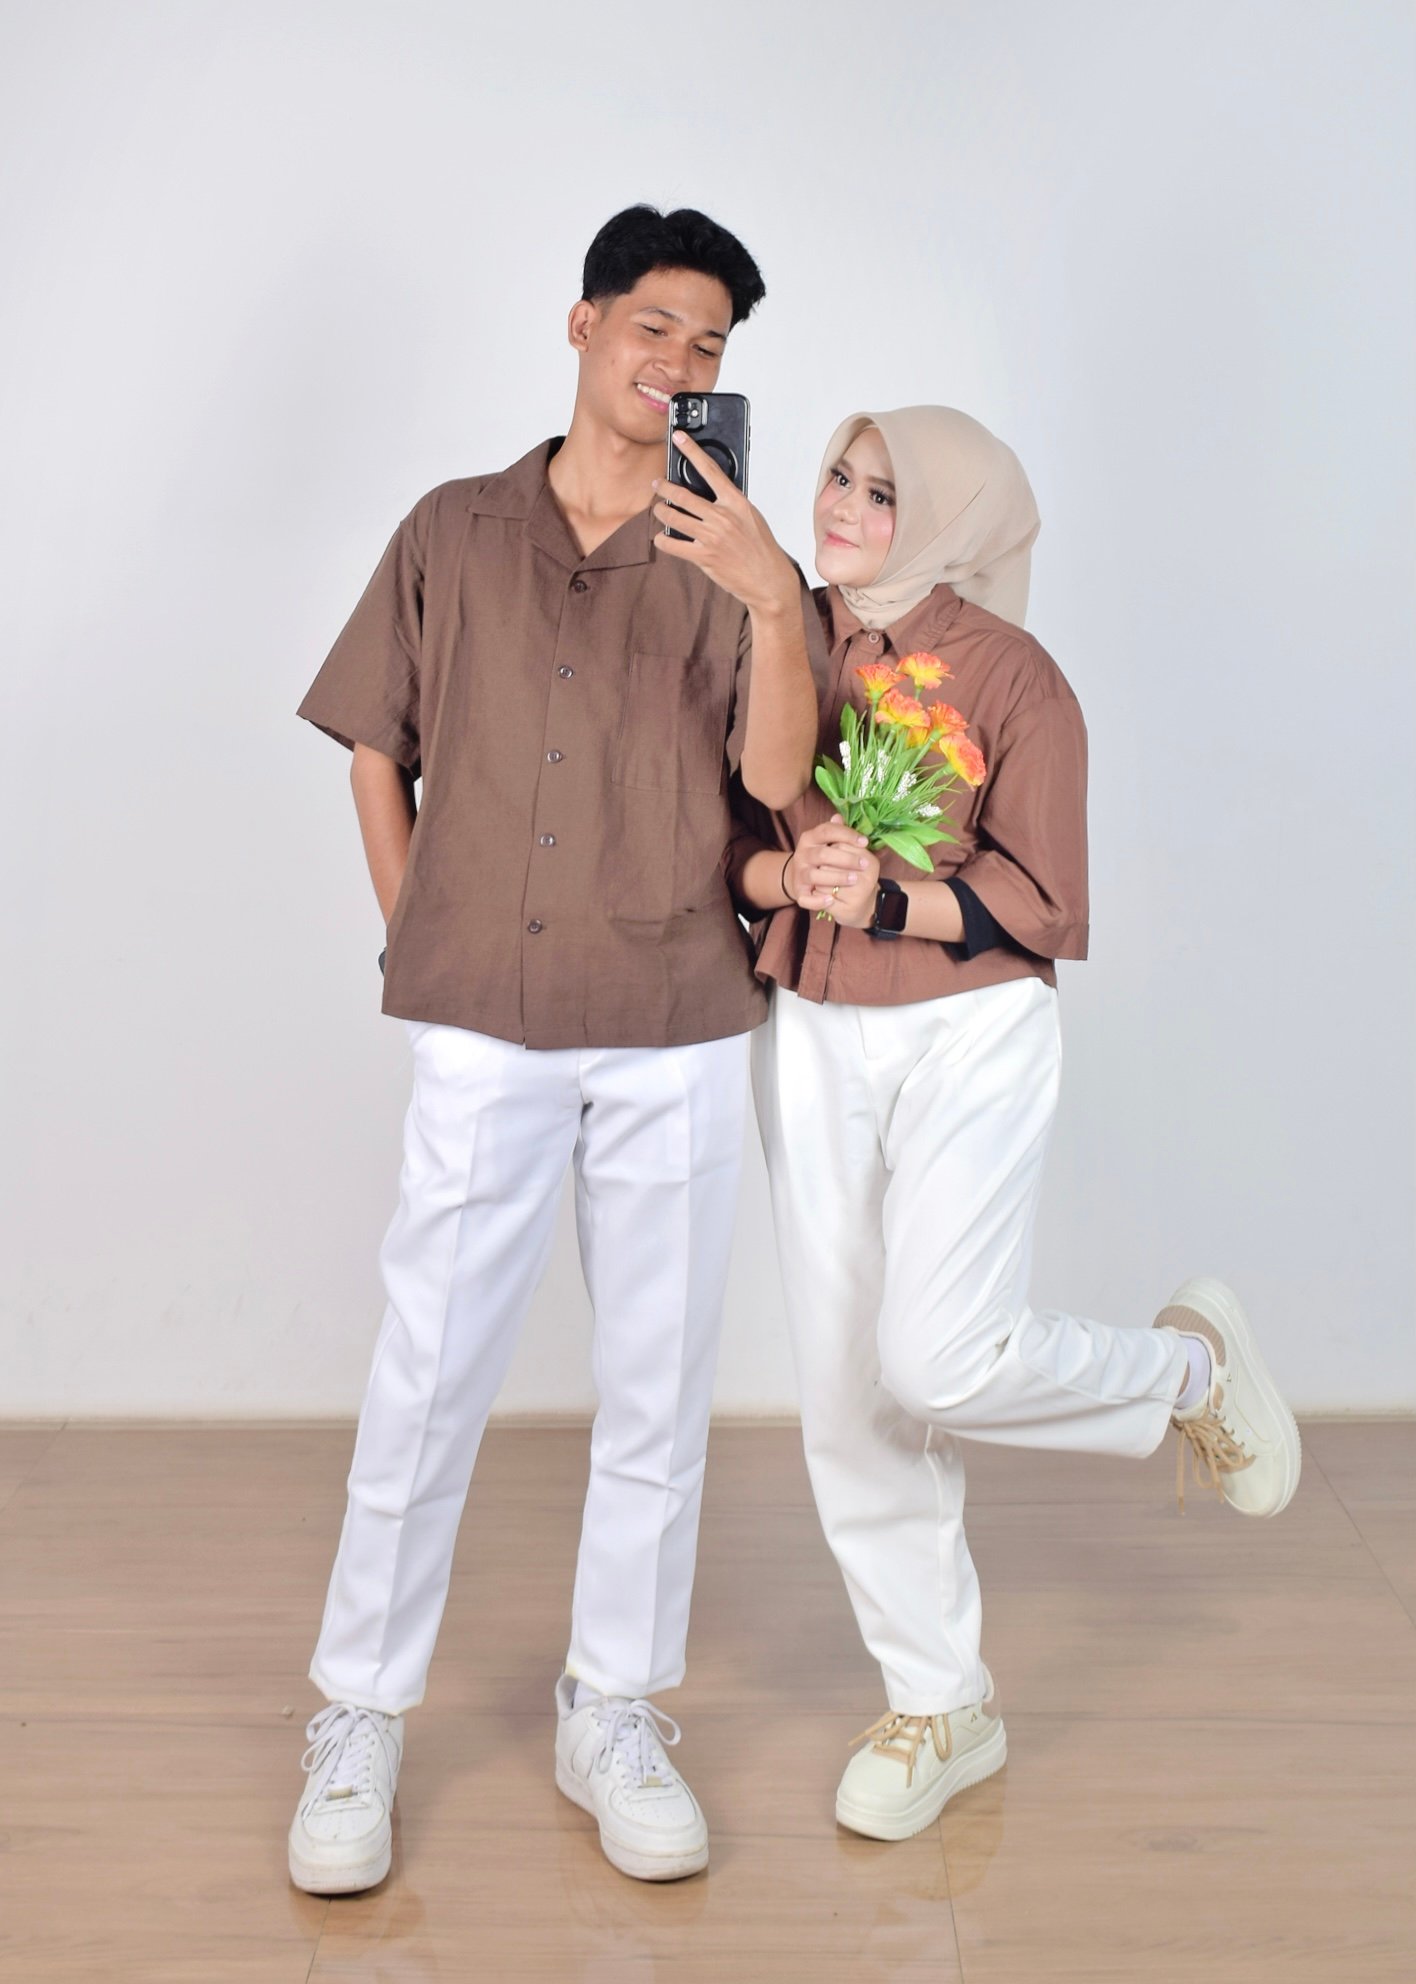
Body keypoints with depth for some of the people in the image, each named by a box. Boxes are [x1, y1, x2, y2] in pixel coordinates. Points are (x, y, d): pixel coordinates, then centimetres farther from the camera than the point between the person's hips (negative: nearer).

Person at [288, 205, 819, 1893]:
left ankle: (613, 1718, 23)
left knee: (656, 1387, 8)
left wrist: (776, 609, -21)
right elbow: (375, 750, 12)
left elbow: (776, 782, -7)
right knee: (424, 1376, 2)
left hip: (678, 1037, 1)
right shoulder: (455, 533, 7)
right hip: (483, 1029, -1)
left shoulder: (731, 560, 6)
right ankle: (358, 1723, 17)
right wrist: (417, 942, 6)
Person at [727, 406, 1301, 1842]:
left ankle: (1191, 1364, 17)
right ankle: (938, 1709, 23)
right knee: (845, 1390, 5)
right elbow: (724, 841, 4)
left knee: (938, 1362, -16)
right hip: (811, 1038, 5)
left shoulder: (1010, 675, -7)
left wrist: (891, 899, -23)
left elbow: (1043, 903, -9)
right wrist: (785, 873, -17)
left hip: (968, 1035, -4)